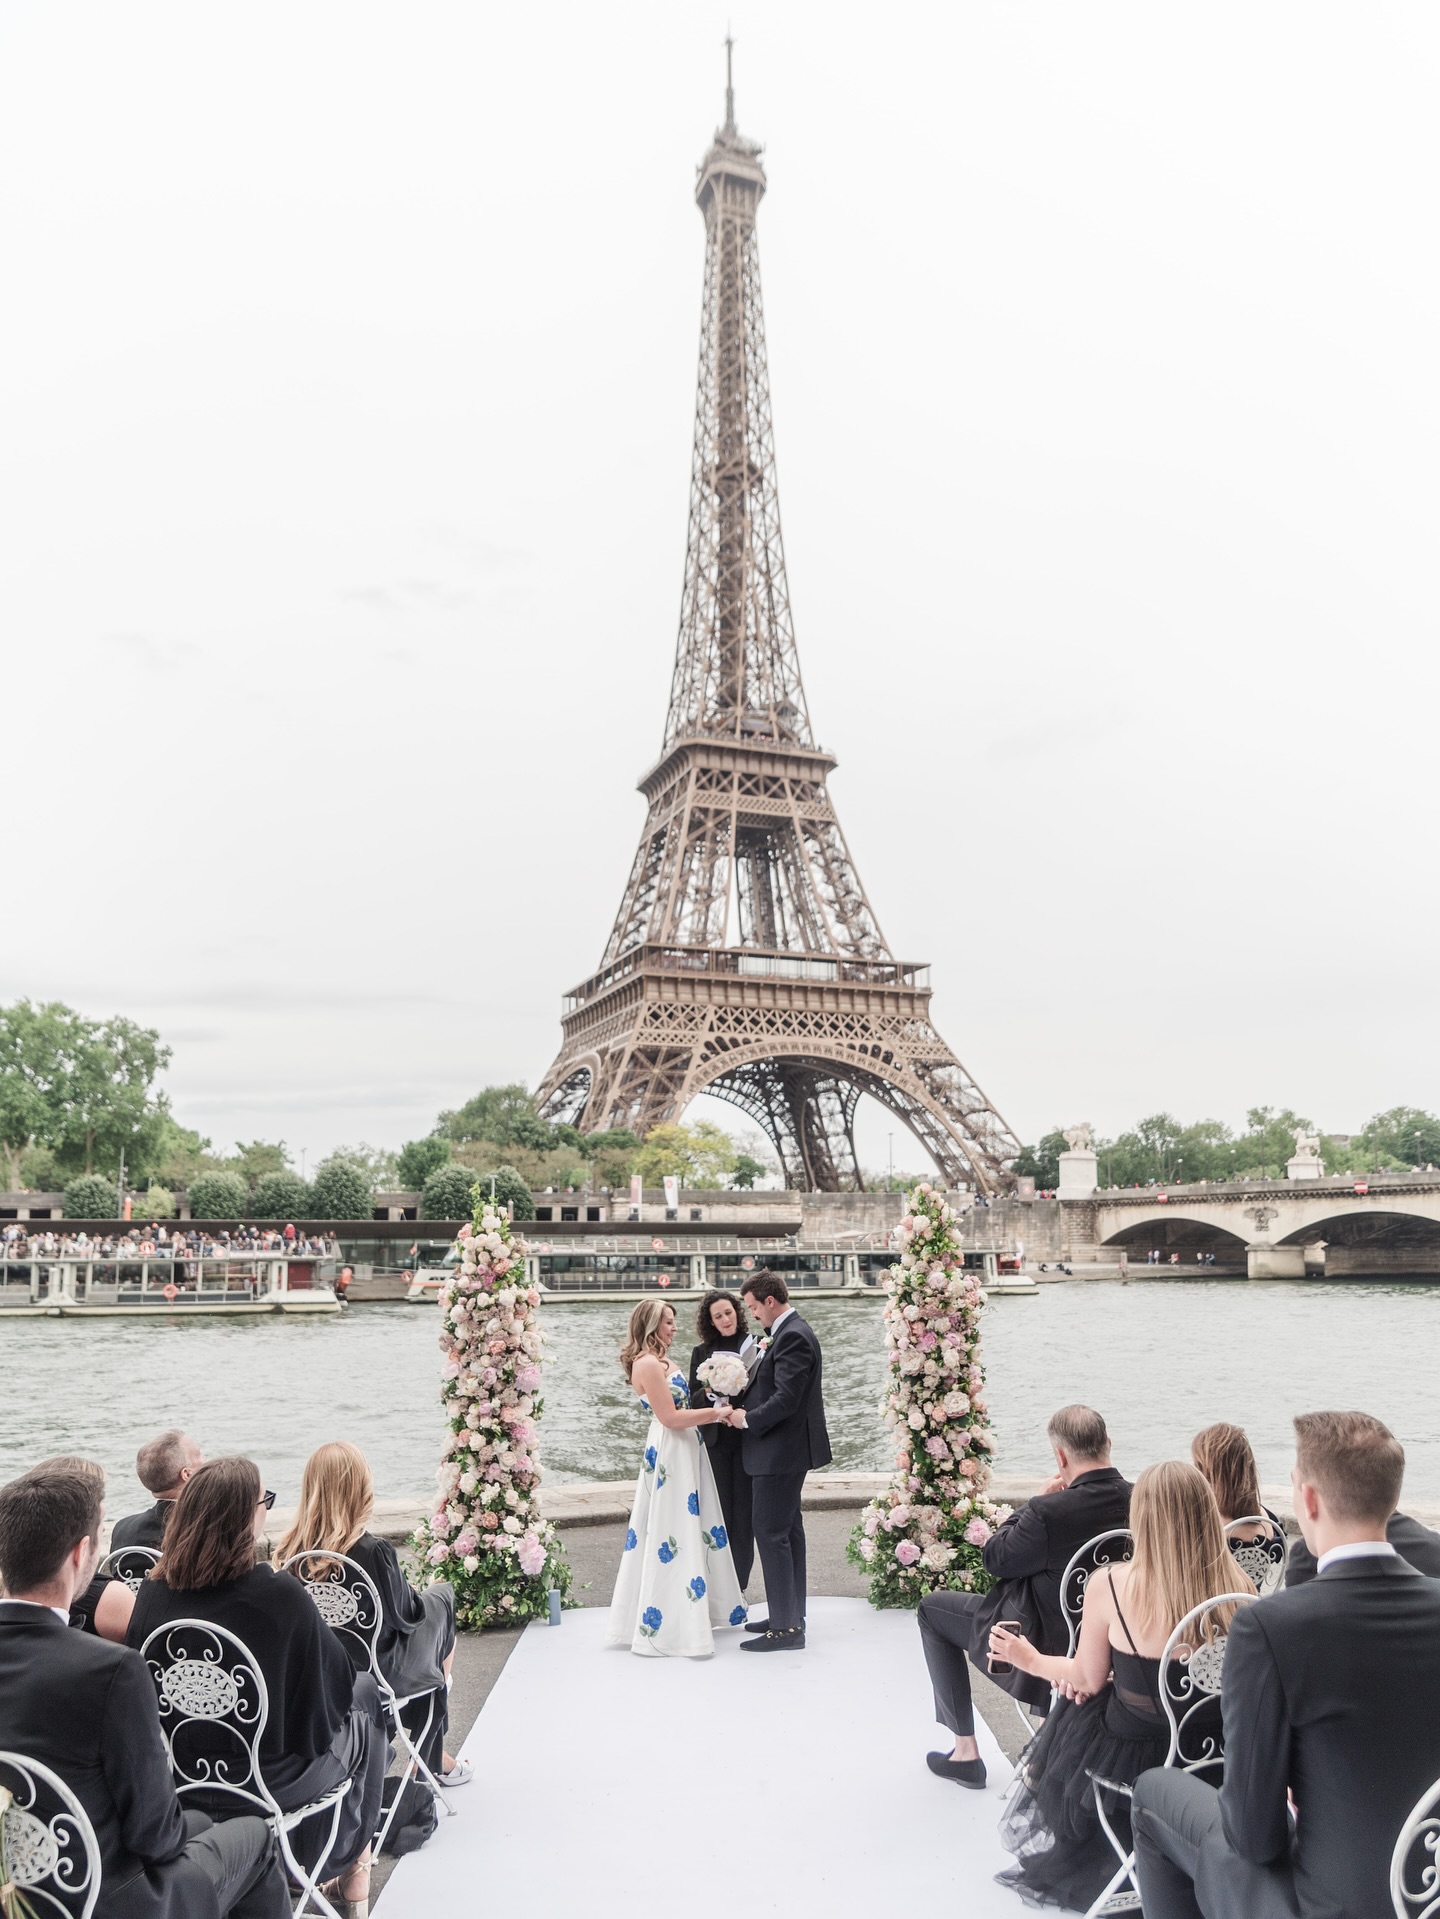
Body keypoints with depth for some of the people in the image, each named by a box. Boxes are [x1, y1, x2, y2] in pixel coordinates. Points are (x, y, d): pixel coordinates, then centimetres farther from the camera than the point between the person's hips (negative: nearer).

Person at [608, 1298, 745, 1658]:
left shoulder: (661, 1361, 14)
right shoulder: (647, 1363, -17)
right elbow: (670, 1417, -19)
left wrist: (712, 1408, 5)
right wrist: (716, 1413, -15)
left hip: (684, 1451, 10)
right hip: (669, 1454, -10)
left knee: (690, 1530, 15)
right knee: (672, 1535, -4)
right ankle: (672, 1628, 3)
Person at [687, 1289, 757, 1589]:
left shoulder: (755, 1346, 0)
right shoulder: (702, 1352, 6)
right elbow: (693, 1400, 6)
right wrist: (710, 1392, -14)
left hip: (747, 1440, -1)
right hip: (715, 1441, 1)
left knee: (743, 1512, 4)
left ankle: (738, 1583, 15)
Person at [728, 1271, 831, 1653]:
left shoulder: (792, 1337, -20)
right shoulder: (790, 1333, 12)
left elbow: (786, 1399, -25)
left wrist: (748, 1419, -13)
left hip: (781, 1452, -11)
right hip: (785, 1451, 11)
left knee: (771, 1534, -6)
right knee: (787, 1531, 16)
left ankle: (785, 1628, 0)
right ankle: (791, 1615, 26)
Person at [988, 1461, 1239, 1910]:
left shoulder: (1110, 1585, -23)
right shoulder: (1233, 1587, -16)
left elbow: (1089, 1679, -7)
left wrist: (1032, 1661, 12)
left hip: (1128, 1762, -3)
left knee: (1071, 1716, 29)